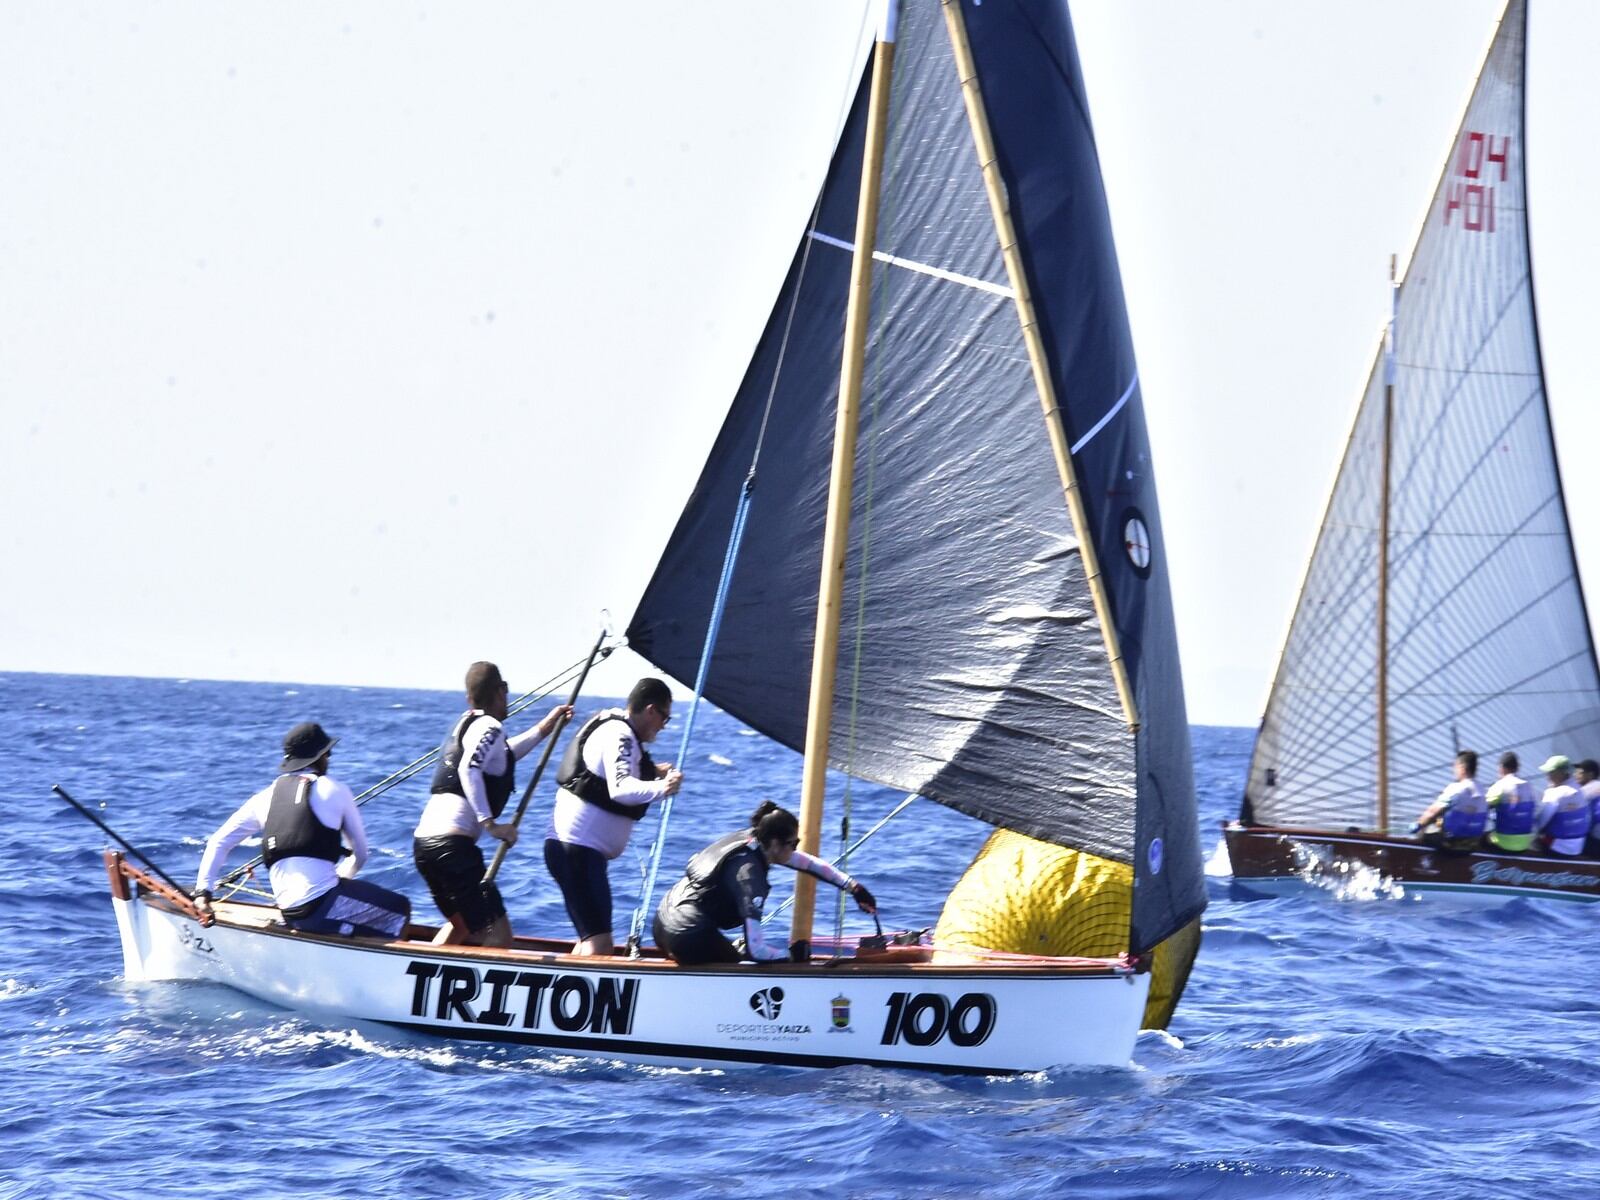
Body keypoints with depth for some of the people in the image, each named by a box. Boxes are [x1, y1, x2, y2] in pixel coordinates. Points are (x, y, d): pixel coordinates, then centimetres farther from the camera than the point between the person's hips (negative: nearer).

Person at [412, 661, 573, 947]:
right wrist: (491, 824, -23)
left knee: (461, 923, 31)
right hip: (452, 844, -10)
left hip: (424, 840, 10)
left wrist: (543, 729, 42)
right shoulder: (489, 727, -5)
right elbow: (469, 769, -23)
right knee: (497, 938, -12)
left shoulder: (464, 723, 24)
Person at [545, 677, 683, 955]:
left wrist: (653, 774, 25)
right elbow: (621, 789, -31)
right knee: (599, 943, -19)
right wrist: (660, 788, -44)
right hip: (577, 849, -11)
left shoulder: (614, 728, 18)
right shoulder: (620, 735, -14)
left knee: (591, 938, 21)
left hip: (573, 847, 11)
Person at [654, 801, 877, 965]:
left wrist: (854, 887, 15)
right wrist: (793, 954, -7)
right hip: (689, 938, -8)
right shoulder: (749, 874, -21)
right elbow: (756, 951, -24)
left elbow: (810, 863, 18)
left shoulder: (751, 839, 3)